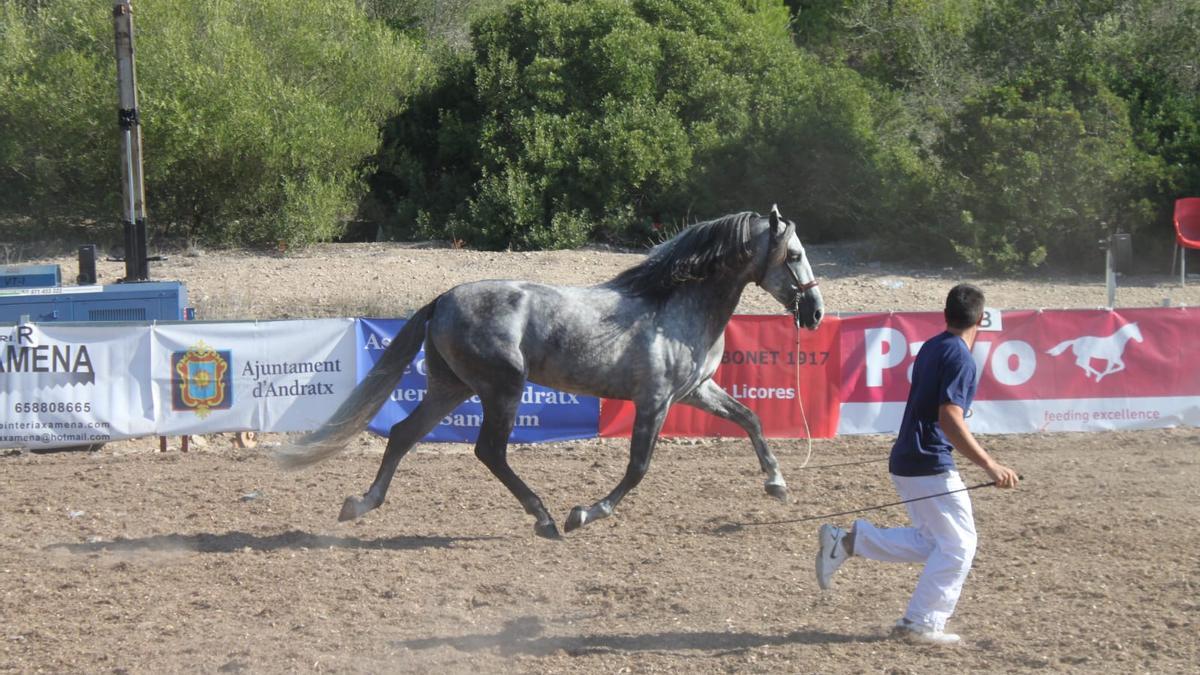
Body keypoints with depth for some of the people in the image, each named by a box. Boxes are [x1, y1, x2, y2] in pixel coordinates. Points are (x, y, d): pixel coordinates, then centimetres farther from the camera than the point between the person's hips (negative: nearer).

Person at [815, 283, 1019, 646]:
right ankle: (922, 624, 2)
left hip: (906, 461, 9)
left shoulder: (930, 348, 11)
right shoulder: (960, 358, -16)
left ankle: (848, 540, 10)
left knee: (930, 542, 17)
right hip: (930, 465, -9)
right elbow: (950, 421, -25)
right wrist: (990, 465, -26)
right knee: (957, 545, 1)